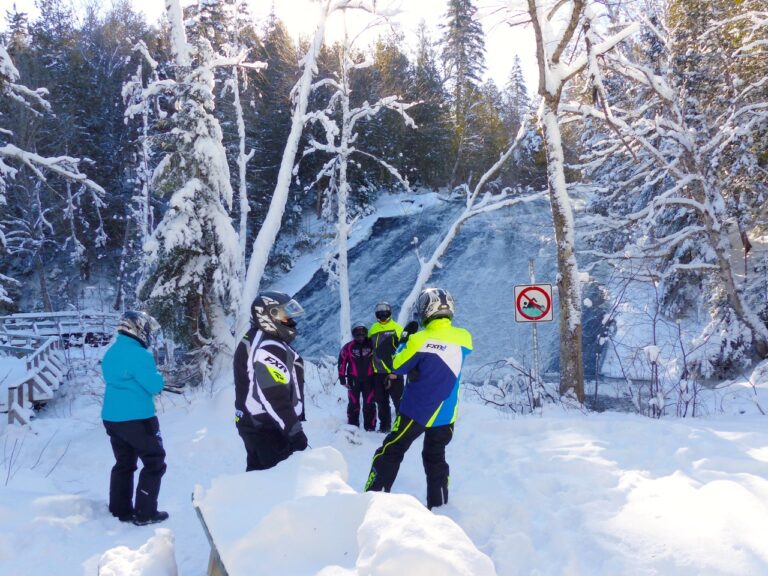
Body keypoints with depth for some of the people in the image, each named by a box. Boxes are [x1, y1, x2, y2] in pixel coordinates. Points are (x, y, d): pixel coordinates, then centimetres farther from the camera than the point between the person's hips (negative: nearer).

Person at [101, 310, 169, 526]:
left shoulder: (111, 353, 9)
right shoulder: (139, 354, -19)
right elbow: (155, 385, -19)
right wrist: (157, 375, 2)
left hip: (112, 417, 8)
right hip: (137, 418, -8)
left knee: (124, 463, 19)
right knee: (155, 462, 4)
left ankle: (121, 510, 23)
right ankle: (145, 513, 3)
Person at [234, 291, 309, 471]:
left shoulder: (255, 340, 11)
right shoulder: (269, 350, -23)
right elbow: (275, 398, -26)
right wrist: (295, 432, -20)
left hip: (254, 424, 10)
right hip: (268, 430, -10)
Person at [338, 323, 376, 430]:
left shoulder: (372, 345, -2)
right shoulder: (348, 347, -5)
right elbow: (342, 363, -1)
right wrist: (342, 379, -3)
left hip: (369, 379, 1)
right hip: (353, 379, -1)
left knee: (369, 404, 3)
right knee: (353, 404, 3)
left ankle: (370, 427, 11)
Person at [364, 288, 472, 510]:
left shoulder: (419, 340, -18)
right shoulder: (463, 338, -6)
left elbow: (398, 366, -5)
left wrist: (405, 338, 6)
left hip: (417, 410, -4)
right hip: (445, 414, 4)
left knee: (390, 453, 8)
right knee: (435, 458, 21)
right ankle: (438, 504, 24)